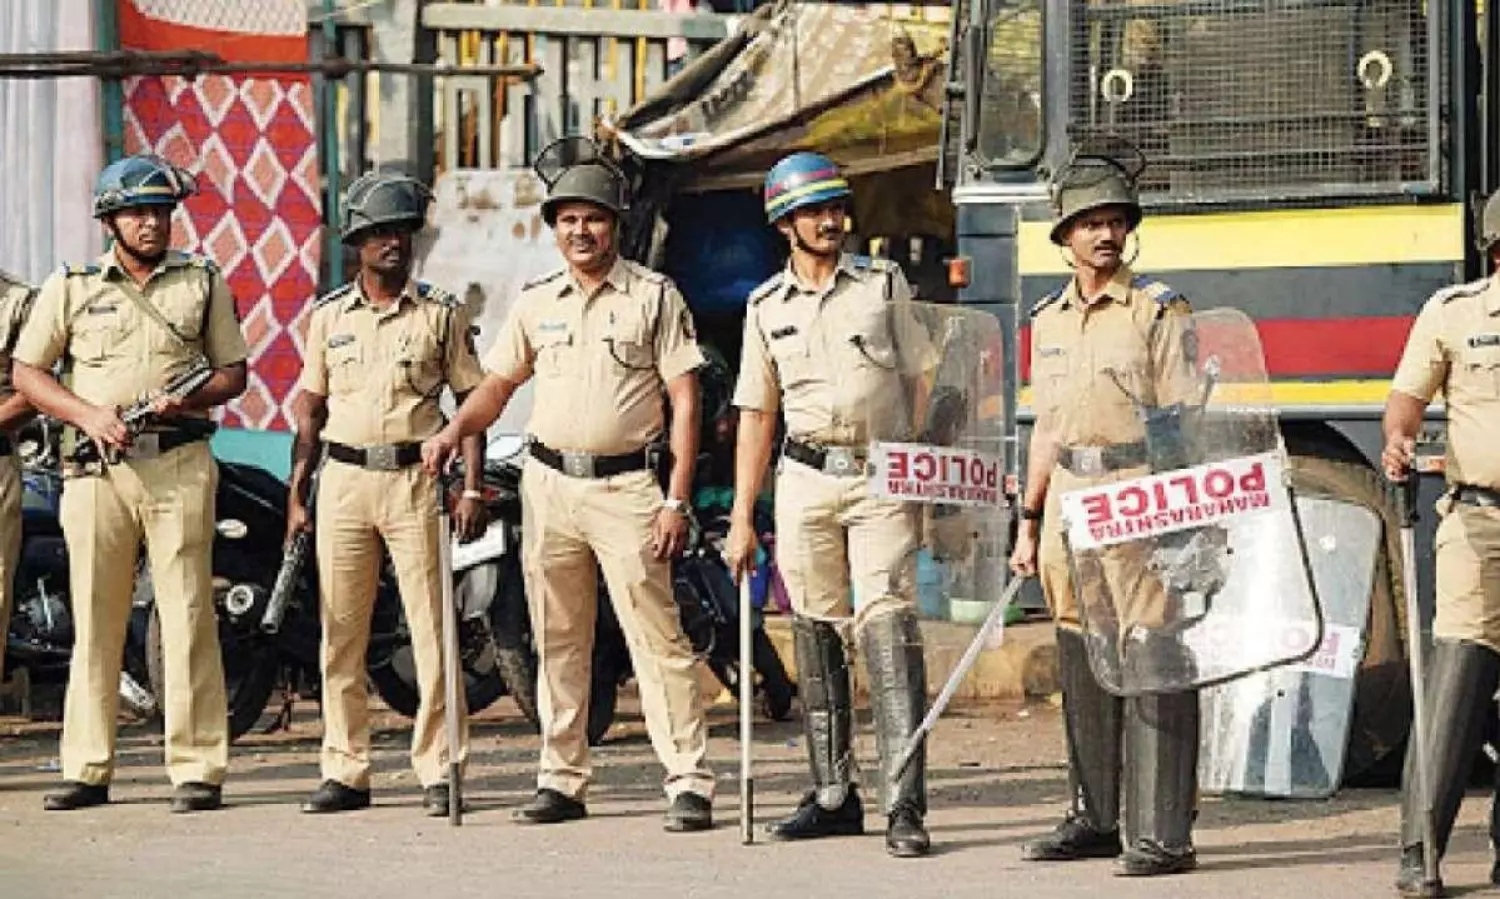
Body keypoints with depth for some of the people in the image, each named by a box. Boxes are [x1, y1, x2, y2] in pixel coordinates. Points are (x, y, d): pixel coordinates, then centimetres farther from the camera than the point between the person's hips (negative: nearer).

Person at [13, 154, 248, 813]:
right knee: (94, 620, 2)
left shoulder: (203, 282, 13)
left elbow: (233, 372, 14)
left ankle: (197, 768, -5)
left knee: (188, 616, -6)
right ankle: (87, 769, 7)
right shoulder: (72, 287, 11)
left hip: (180, 465, -1)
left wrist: (187, 399, -7)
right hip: (97, 467, 1)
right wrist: (89, 414, -6)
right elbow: (27, 372, 10)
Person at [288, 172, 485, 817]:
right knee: (340, 634, 2)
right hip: (343, 479, 2)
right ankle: (345, 771, 8)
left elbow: (472, 401, 5)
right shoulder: (329, 315, 11)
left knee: (433, 631, -5)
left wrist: (472, 488, -4)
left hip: (415, 479, -2)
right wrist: (295, 496, 8)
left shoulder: (440, 313, 5)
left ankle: (439, 772, -1)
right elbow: (310, 408, 14)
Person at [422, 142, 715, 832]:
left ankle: (689, 782, -9)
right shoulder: (537, 302, 13)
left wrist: (676, 499, -10)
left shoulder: (653, 296, 0)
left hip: (625, 485, -5)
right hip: (548, 484, 5)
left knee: (657, 638, -9)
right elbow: (498, 384, 20)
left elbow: (685, 399, -3)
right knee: (557, 644, 8)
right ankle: (562, 780, 14)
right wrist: (452, 431, -1)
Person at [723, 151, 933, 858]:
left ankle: (905, 807, -18)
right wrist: (742, 518, 8)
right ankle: (834, 795, 17)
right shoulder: (767, 307, 11)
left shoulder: (885, 283, 5)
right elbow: (757, 416, 13)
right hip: (805, 477, 3)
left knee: (889, 629, -13)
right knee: (816, 636, 7)